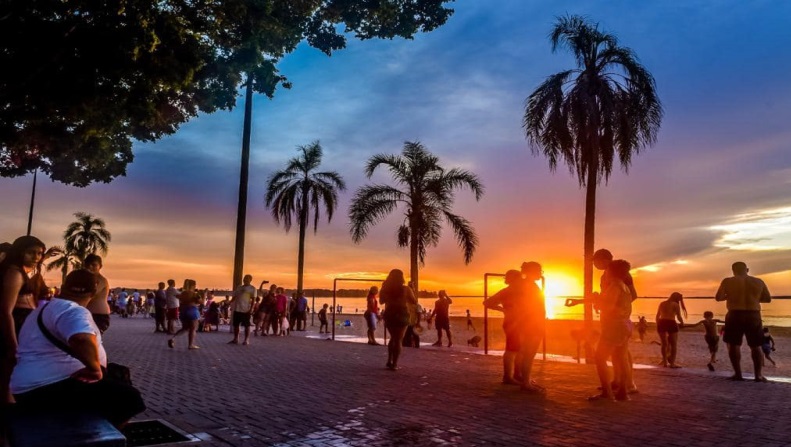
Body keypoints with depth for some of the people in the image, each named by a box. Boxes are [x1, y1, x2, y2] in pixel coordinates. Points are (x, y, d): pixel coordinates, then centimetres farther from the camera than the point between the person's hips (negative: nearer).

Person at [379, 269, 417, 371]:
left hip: (389, 315, 3)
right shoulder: (406, 289, -8)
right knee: (398, 340, 6)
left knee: (393, 338, 22)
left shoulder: (385, 289, -2)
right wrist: (411, 291, 12)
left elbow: (381, 301, 14)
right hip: (402, 316, -3)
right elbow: (415, 302, 0)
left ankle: (389, 361, 18)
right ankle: (394, 364, 0)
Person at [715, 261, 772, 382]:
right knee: (756, 346, 12)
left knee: (734, 344, 5)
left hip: (735, 315, -3)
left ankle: (738, 374, 3)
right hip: (754, 316, 3)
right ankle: (758, 374, 9)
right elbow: (768, 299, 11)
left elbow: (718, 298, -6)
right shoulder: (758, 282, 6)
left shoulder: (728, 281, -3)